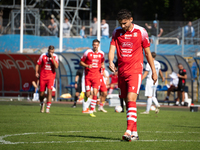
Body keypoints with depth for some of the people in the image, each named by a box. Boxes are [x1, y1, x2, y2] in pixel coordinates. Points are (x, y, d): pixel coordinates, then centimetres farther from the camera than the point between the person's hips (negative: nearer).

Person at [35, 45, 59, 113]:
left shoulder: (55, 57, -2)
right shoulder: (43, 56, 0)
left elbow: (56, 66, -15)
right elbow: (37, 64, 9)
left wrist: (52, 58, -20)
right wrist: (36, 72, -4)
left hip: (51, 76, -1)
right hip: (43, 76, 1)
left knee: (49, 91, -16)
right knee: (42, 93, 5)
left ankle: (48, 108, -12)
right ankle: (42, 104, 35)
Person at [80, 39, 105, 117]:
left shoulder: (101, 54, 6)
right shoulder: (87, 52, -4)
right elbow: (81, 62, 3)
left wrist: (102, 66, 1)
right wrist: (87, 66, -16)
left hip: (96, 75, 2)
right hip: (88, 75, -2)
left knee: (95, 94, -10)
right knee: (88, 95, -5)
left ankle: (91, 111, -1)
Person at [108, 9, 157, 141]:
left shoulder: (141, 32, -2)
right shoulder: (117, 32, 7)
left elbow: (147, 52, 6)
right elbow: (112, 49, -1)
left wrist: (154, 71, 9)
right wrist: (110, 62, -23)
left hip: (135, 71, -5)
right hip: (121, 71, 5)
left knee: (131, 99, -20)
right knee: (127, 101, 8)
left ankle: (129, 131, -28)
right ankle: (134, 132, 16)